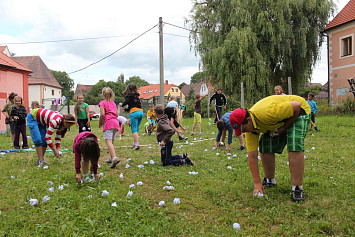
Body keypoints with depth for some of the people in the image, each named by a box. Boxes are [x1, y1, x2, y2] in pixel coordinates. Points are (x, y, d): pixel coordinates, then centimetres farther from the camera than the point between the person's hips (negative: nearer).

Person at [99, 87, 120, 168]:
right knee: (112, 141, 17)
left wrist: (100, 123, 2)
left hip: (108, 122, -7)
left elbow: (102, 114, -10)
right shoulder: (113, 103, 20)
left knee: (108, 141, -15)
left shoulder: (102, 102, 1)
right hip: (116, 122, 7)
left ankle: (114, 157, -32)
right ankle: (111, 158, 23)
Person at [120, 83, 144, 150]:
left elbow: (127, 101, -15)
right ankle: (135, 143, 18)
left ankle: (137, 144, -14)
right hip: (141, 112, 7)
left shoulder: (129, 95, 3)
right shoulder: (137, 95, 23)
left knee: (134, 129, -6)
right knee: (136, 129, 14)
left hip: (134, 112, -7)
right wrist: (125, 109, 35)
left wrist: (122, 104, 5)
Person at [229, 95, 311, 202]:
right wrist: (257, 183, -17)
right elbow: (252, 157, -16)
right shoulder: (250, 129, -18)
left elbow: (297, 106, -29)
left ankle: (297, 189, -19)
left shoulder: (268, 113, -41)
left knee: (294, 147, -26)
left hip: (299, 112, -6)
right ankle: (270, 180, 17)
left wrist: (284, 127, -24)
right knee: (265, 147, -3)